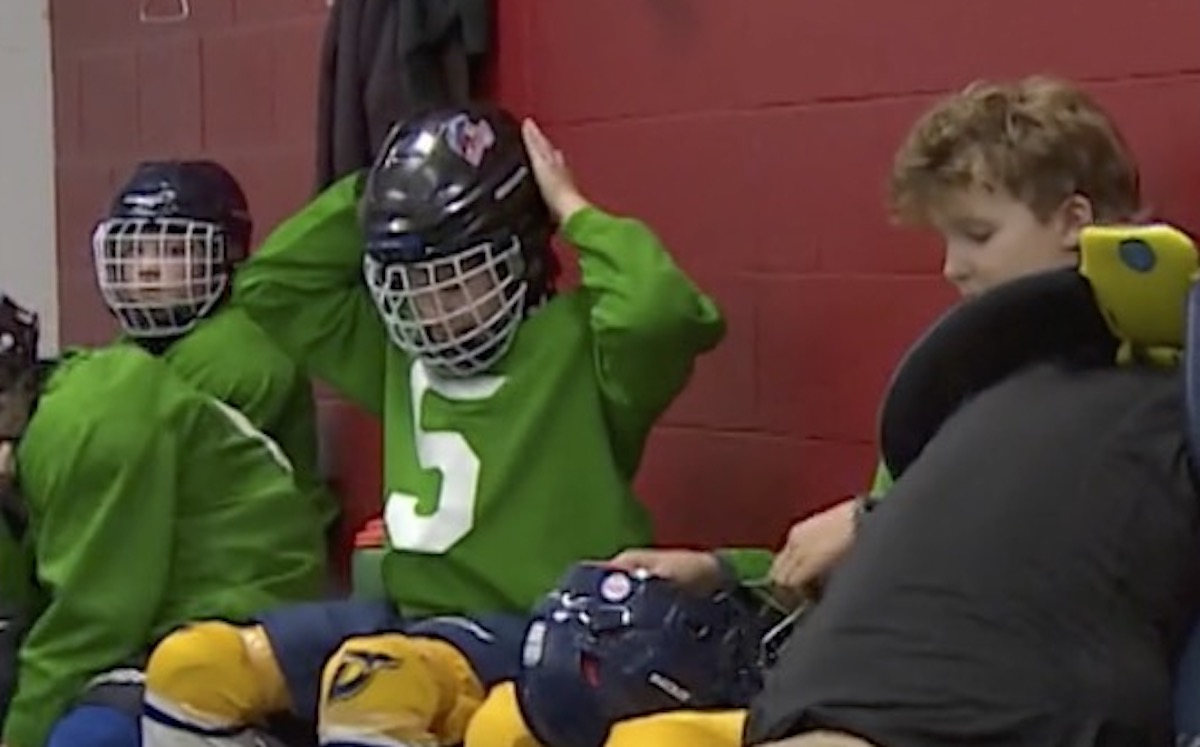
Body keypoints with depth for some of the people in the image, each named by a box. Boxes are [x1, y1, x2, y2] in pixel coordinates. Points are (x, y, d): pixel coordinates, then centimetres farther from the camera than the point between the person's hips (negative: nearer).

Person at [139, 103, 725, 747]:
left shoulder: (579, 344, -7)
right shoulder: (400, 349, 14)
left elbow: (664, 313, -28)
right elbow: (270, 285, 19)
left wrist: (572, 211, -13)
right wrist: (365, 197, 8)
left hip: (539, 633, -7)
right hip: (411, 613, 8)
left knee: (368, 682, -36)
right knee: (189, 665, -7)